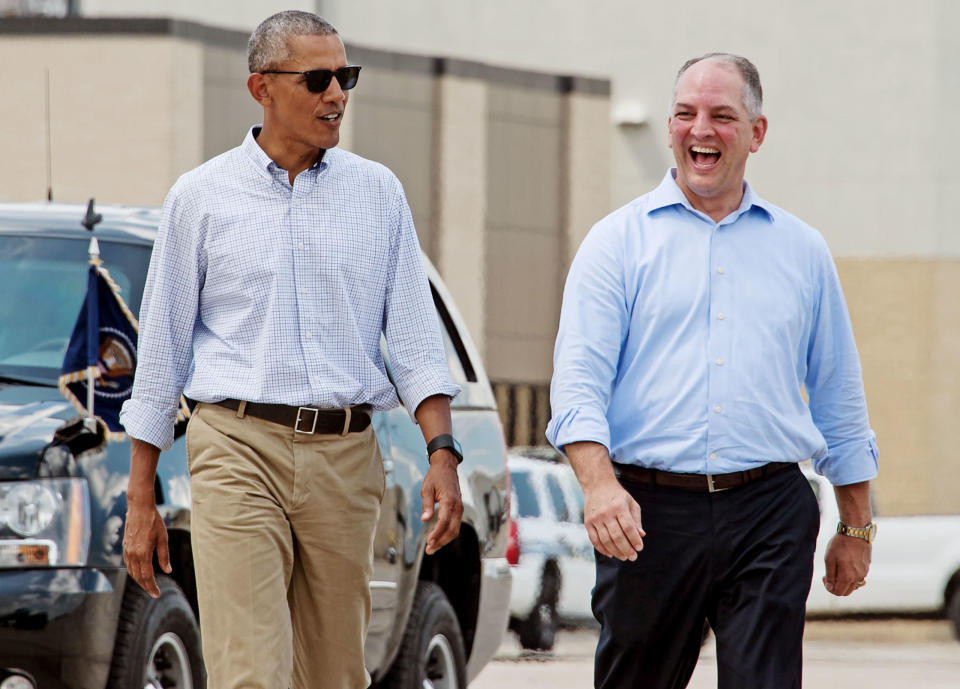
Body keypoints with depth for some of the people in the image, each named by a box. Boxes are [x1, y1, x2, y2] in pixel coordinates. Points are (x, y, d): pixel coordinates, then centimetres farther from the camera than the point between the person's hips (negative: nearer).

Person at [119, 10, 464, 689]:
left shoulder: (378, 193, 11)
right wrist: (141, 499, 7)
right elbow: (163, 346, 9)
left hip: (346, 456, 3)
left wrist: (442, 452, -8)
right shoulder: (201, 196, 6)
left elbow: (414, 336, 8)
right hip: (238, 453, -3)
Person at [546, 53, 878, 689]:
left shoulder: (802, 250, 15)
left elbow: (840, 400, 20)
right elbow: (579, 383, -4)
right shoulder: (620, 241, 7)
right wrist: (600, 483, -21)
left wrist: (857, 527, 18)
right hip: (649, 514, -1)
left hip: (770, 516, 1)